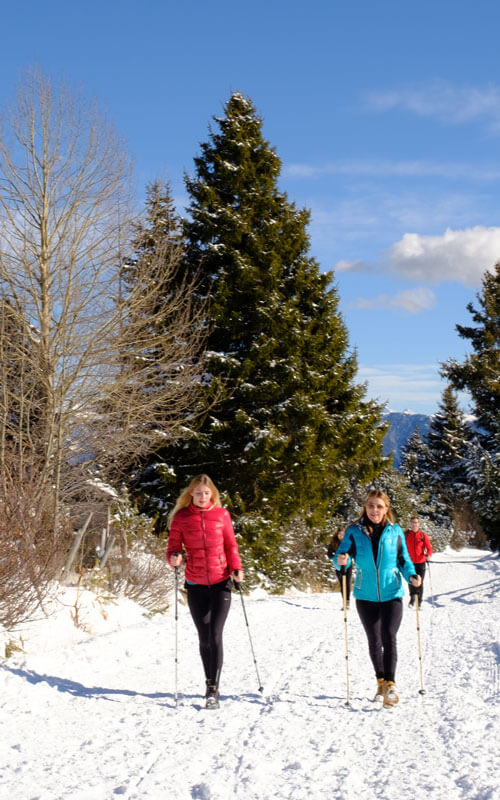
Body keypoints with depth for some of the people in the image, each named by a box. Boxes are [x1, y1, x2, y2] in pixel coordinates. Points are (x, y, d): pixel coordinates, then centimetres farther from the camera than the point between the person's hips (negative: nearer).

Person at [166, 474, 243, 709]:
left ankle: (213, 689, -5)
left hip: (221, 583, -1)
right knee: (204, 638, 8)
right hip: (196, 585, 1)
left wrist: (236, 569, -5)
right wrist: (174, 558, -20)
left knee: (215, 635, -10)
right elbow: (173, 547, 2)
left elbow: (231, 545, 9)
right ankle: (210, 683, 25)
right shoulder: (181, 518, 0)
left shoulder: (222, 515, 3)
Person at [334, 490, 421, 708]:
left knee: (389, 636, -15)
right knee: (374, 641, 10)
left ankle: (390, 684, -12)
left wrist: (411, 575, -10)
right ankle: (381, 681, 27)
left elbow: (404, 559, 8)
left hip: (391, 594, -1)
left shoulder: (395, 531, 2)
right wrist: (341, 561, -28)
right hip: (366, 596, 1)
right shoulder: (354, 531, 0)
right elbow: (342, 555, -5)